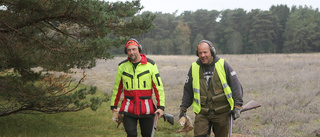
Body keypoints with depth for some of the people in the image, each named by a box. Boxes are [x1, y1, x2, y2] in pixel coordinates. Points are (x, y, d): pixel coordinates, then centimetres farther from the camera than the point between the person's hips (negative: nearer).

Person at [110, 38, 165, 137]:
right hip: (128, 108, 1)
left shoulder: (150, 65, -2)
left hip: (146, 108, 0)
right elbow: (117, 87, 14)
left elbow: (158, 86, -1)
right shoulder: (122, 66, 3)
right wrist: (113, 106, 15)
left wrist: (161, 106, -7)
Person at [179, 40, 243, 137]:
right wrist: (183, 109, 13)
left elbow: (236, 86, -2)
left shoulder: (223, 65, -4)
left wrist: (237, 106, -8)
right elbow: (187, 90, 14)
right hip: (202, 113, 1)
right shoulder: (194, 68, 4)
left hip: (222, 113, -1)